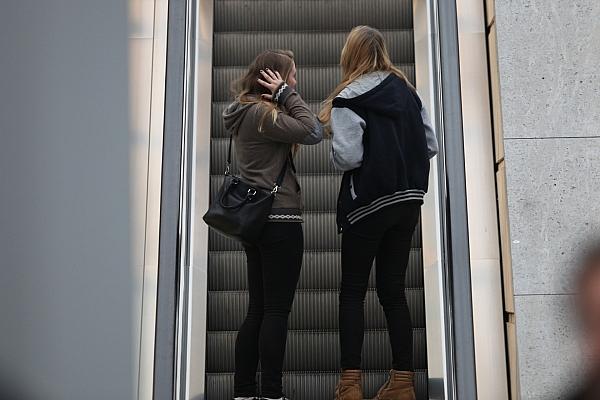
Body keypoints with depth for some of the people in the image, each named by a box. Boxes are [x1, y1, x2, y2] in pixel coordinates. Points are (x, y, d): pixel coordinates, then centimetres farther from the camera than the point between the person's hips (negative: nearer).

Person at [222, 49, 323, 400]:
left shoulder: (247, 112, 17)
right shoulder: (264, 114, -12)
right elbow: (313, 132, -18)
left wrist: (284, 97, 3)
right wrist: (287, 94, -9)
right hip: (280, 219, -9)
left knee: (258, 310, 11)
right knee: (277, 311, -4)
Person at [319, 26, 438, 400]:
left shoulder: (348, 99, -9)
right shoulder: (408, 92, 8)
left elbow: (346, 158, -16)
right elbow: (431, 145, 8)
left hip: (368, 203, -5)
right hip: (408, 200, 5)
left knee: (353, 291, 5)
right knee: (393, 289, 11)